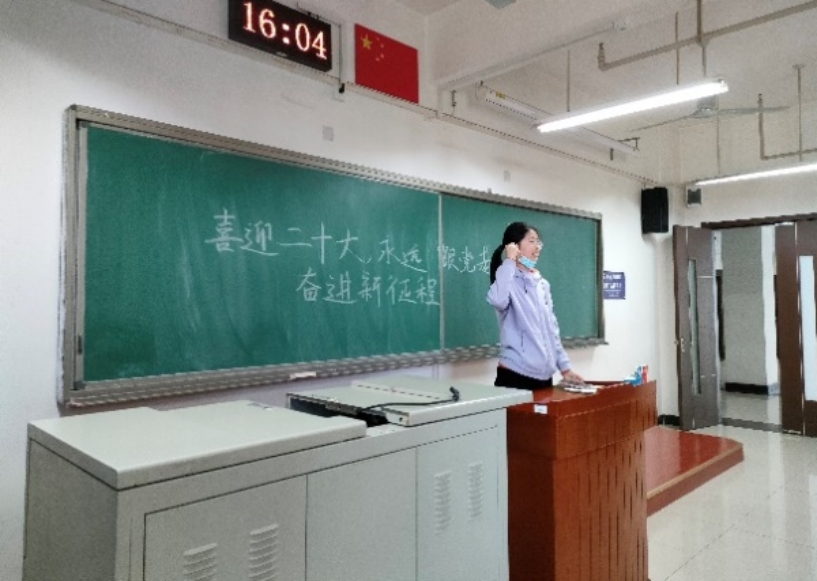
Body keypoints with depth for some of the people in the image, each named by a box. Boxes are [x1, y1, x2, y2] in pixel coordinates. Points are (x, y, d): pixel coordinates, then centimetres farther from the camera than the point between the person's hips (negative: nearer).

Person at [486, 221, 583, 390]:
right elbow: (497, 300, -32)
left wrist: (564, 366, 14)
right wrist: (509, 262, -20)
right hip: (516, 374, -7)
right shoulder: (509, 281, -8)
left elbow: (551, 328, 17)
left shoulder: (542, 284, 13)